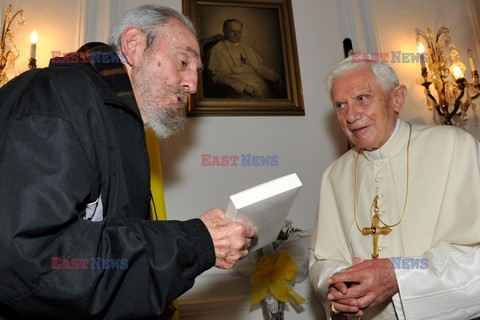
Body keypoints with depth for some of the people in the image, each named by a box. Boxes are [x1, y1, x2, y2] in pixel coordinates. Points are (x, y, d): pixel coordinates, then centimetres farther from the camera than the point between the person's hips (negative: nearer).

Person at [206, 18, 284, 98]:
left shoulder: (246, 47, 23)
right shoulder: (216, 51, 4)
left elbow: (259, 67, 24)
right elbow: (219, 76, -6)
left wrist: (277, 78, 7)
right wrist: (243, 87, -17)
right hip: (238, 91, -6)